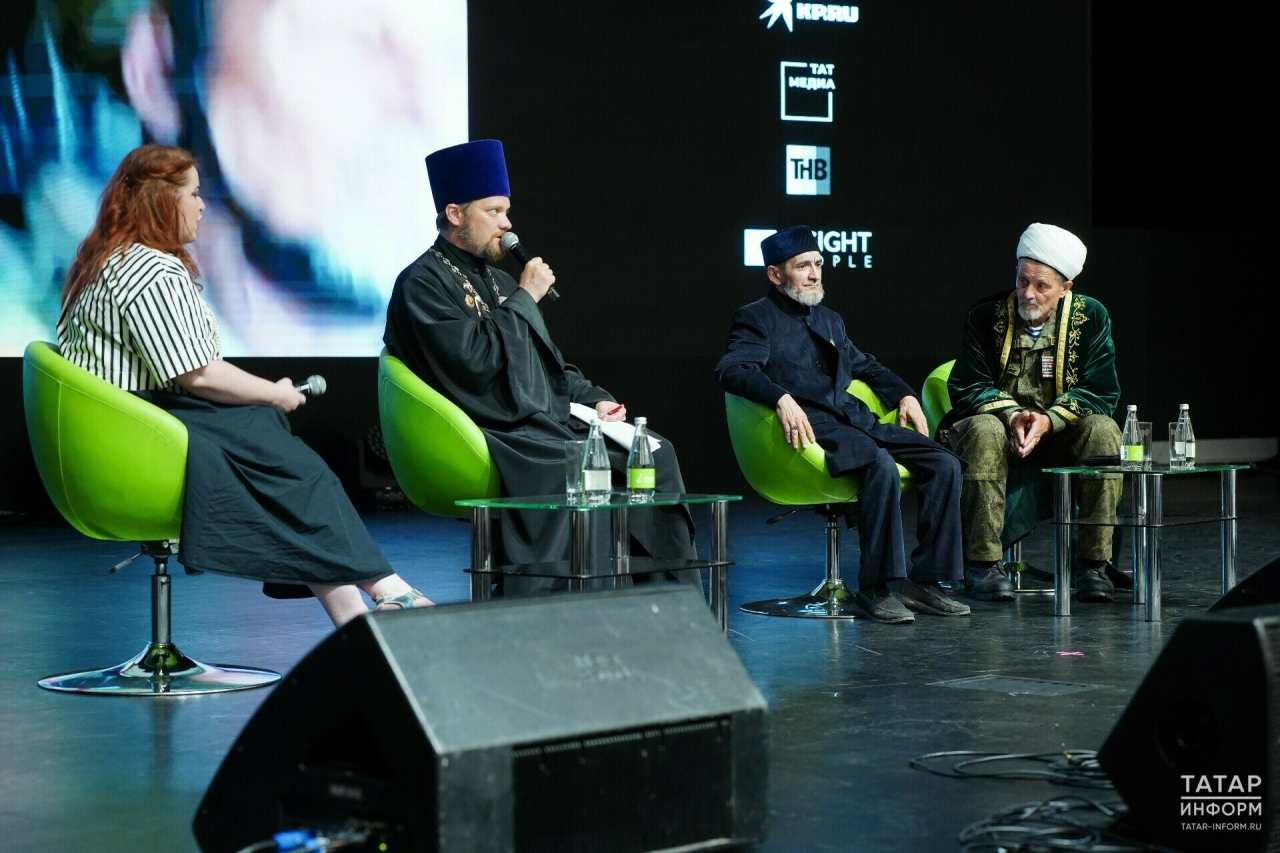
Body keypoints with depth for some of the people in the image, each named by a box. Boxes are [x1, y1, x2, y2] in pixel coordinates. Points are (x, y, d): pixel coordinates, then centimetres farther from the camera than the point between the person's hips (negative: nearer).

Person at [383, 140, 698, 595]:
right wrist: (525, 298, -8)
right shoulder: (424, 284, -4)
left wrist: (593, 399, 9)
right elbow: (475, 360, -18)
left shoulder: (498, 281, 25)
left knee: (656, 452, -11)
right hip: (501, 436, -9)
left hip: (551, 423, 9)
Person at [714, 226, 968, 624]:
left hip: (855, 418, 8)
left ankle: (924, 581, -11)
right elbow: (731, 370, -14)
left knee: (944, 465, -11)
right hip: (811, 426, -8)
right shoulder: (756, 318, 4)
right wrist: (782, 399, -31)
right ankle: (873, 588, -28)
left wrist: (904, 395, 21)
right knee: (880, 464, -35)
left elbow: (865, 365, 40)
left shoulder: (829, 319, 27)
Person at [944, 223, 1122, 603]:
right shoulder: (986, 316, -7)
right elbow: (967, 389, -7)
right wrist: (1012, 416, -26)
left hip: (1061, 431, 1)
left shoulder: (1091, 317, -5)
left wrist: (1048, 420, -26)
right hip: (1000, 425, -1)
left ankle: (1095, 564, -24)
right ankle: (984, 563, -30)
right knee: (983, 431, -36)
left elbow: (1101, 394, -9)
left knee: (1103, 431, -30)